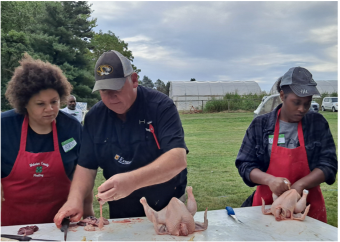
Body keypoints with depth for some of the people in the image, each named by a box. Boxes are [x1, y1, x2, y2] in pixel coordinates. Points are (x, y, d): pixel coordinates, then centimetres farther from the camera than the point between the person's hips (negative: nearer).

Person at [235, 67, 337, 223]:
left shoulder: (318, 124, 2)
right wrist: (269, 179, -20)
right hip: (267, 204, 0)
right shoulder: (260, 125, 0)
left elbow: (328, 165, -2)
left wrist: (300, 185, -17)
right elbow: (244, 164, -2)